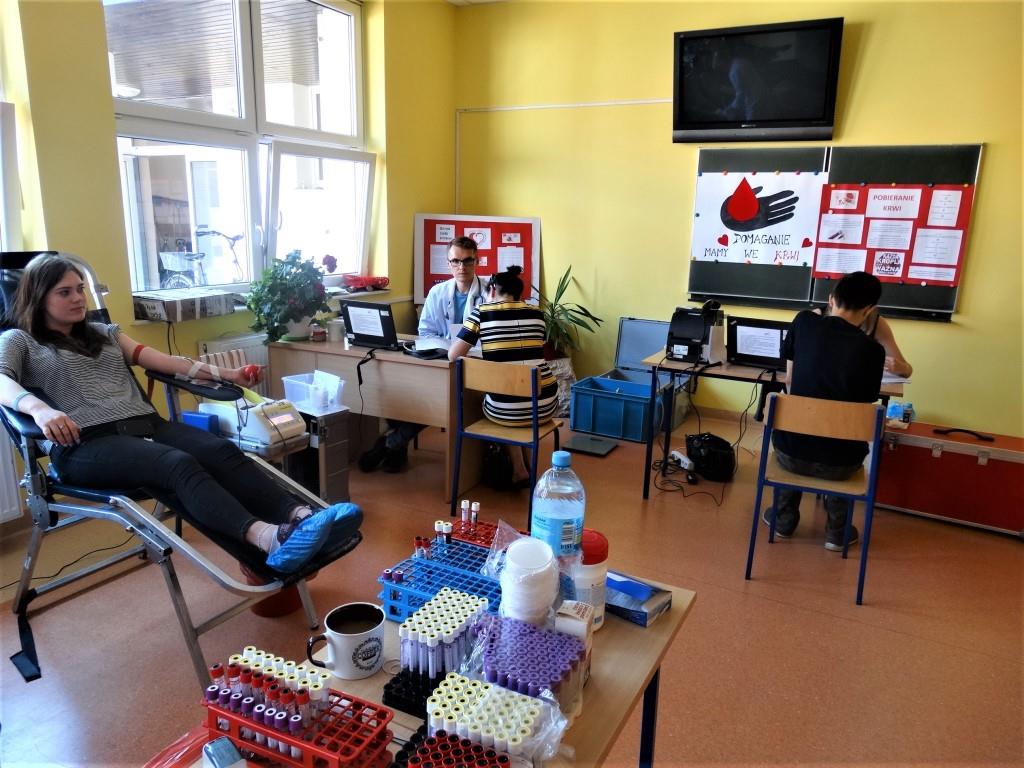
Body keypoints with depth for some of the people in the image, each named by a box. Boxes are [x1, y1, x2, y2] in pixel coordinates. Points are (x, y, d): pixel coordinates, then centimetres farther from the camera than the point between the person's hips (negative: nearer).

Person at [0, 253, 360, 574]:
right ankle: (267, 537, -59)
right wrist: (40, 408, -30)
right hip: (83, 443, -5)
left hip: (145, 423, 5)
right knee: (179, 464, -36)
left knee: (222, 451, -27)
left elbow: (162, 360, 20)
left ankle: (301, 517, -48)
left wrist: (223, 373, 7)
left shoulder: (104, 333, 30)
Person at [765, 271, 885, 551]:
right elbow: (864, 404, 4)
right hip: (838, 464, -1)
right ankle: (836, 531, 38)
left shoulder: (804, 322, -5)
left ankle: (784, 519, 42)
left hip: (791, 453, 1)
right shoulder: (872, 350, -10)